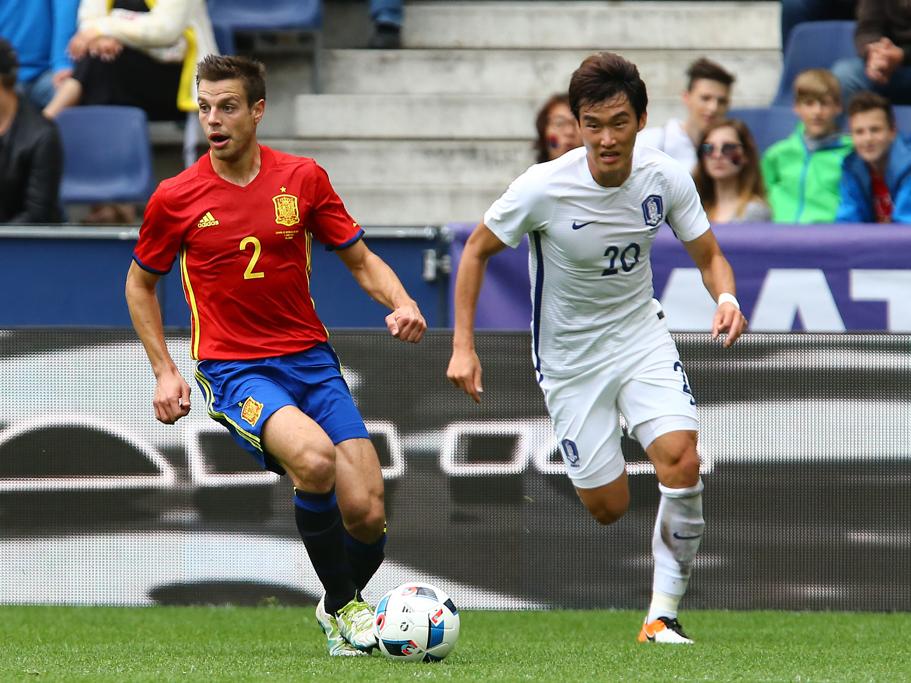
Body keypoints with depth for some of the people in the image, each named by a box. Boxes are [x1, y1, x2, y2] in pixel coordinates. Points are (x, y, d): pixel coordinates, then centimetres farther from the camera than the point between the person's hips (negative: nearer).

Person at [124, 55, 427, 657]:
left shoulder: (303, 178, 2)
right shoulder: (176, 198, -1)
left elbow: (361, 259, 11)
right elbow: (141, 283, 14)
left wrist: (402, 303, -9)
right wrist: (165, 371, 5)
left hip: (311, 359, 3)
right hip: (233, 370, -3)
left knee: (365, 513, -10)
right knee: (314, 457, -33)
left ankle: (345, 600, 25)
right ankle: (343, 607, -12)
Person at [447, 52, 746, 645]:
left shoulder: (667, 179, -14)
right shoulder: (543, 188, -22)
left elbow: (709, 255, 0)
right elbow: (477, 250, -6)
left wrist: (727, 298, -23)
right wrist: (463, 346, -11)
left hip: (641, 334, 2)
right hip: (570, 356, -2)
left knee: (681, 461, -22)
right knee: (609, 509, -2)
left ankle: (663, 615, -11)